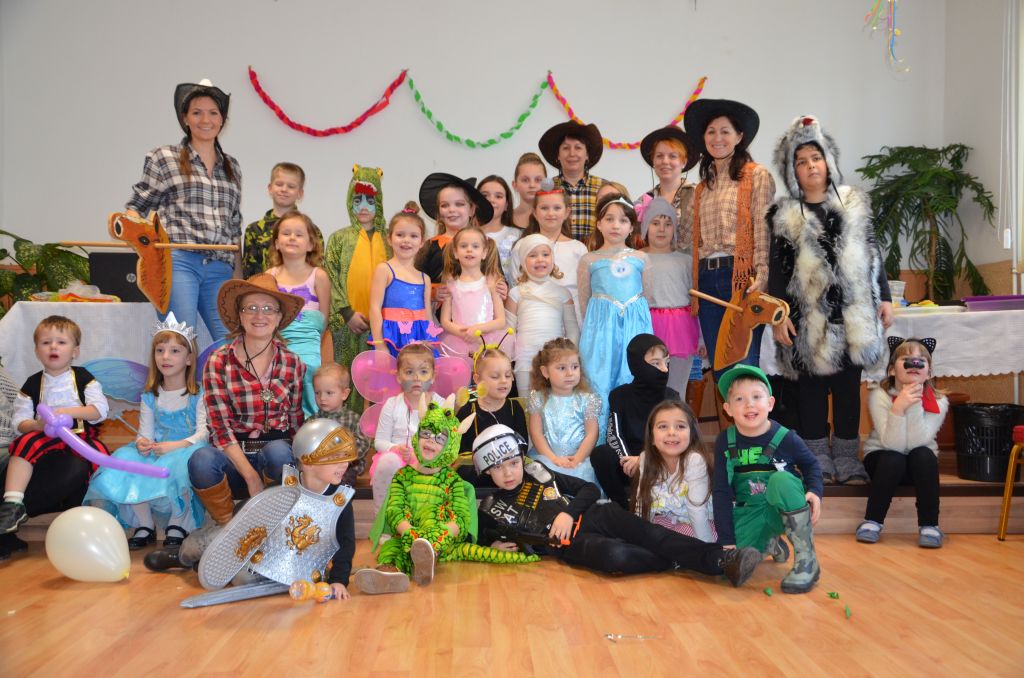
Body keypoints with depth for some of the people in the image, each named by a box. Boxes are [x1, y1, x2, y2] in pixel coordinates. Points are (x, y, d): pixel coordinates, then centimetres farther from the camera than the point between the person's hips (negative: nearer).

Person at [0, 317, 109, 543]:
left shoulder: (83, 378, 6)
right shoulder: (32, 384, 10)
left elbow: (100, 410, -5)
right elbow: (19, 421, 5)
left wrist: (69, 412, -18)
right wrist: (37, 425, -17)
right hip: (45, 440, 1)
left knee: (79, 467, -31)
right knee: (26, 442, -30)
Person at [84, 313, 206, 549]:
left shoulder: (198, 395, -1)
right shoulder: (150, 397, 14)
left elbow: (205, 432, -13)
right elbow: (145, 433, 7)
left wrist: (177, 445, -28)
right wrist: (142, 444, -17)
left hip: (186, 450, -5)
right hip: (156, 452, 5)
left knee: (181, 463, -38)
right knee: (125, 459, -23)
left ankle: (177, 526, -17)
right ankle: (144, 525, -10)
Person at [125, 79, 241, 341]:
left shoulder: (232, 167, 21)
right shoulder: (163, 158, 10)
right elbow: (137, 205, 11)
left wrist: (238, 275, 19)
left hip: (220, 270, 4)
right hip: (177, 262, -3)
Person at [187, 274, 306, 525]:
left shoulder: (293, 363, 6)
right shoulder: (218, 362, 0)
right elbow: (220, 427, -6)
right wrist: (250, 475, -16)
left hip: (278, 454, 1)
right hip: (233, 457, -1)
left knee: (278, 451, -34)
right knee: (201, 460, -33)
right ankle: (227, 526, -6)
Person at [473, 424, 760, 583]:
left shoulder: (538, 473, 15)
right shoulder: (491, 508, 10)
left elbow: (591, 489, 14)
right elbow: (482, 539, 24)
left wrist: (568, 512, -5)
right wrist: (496, 546, 1)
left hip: (591, 516, 4)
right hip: (570, 543, -3)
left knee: (649, 533, -24)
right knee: (615, 556, -36)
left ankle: (721, 559, -33)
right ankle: (679, 563, -22)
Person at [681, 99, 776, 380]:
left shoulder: (757, 175, 2)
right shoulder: (702, 187, 21)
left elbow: (764, 230, -7)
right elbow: (683, 234, 14)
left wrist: (762, 275, -17)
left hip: (741, 277, -6)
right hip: (706, 280, 6)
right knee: (719, 367, 9)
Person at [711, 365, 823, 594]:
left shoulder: (785, 438, -14)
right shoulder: (725, 442, -9)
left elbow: (811, 464, 6)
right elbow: (721, 492, -5)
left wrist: (814, 491, -15)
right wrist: (726, 541, -9)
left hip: (786, 509, -2)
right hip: (750, 513, 2)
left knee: (781, 479, -35)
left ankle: (807, 560, -22)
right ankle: (769, 545, 16)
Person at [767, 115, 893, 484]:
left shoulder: (855, 204, 11)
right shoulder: (784, 215, 2)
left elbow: (873, 255, 13)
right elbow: (777, 268, 0)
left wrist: (884, 298, 8)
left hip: (852, 314, 2)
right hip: (809, 316, -2)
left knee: (848, 386, 7)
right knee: (812, 386, 3)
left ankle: (847, 458, 16)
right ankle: (818, 459, 12)